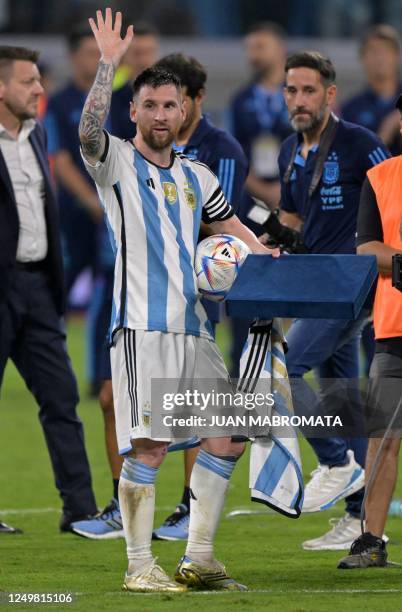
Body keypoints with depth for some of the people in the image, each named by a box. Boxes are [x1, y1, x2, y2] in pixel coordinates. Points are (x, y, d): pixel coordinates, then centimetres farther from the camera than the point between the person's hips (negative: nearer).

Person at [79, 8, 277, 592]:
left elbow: (236, 231, 30)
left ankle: (198, 559, 12)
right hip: (142, 325, -7)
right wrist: (109, 63, -24)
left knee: (227, 436, 4)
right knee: (150, 445, -13)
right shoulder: (117, 162, 2)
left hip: (195, 326, 7)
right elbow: (88, 129, -20)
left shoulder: (196, 176, 19)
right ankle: (139, 566, -6)